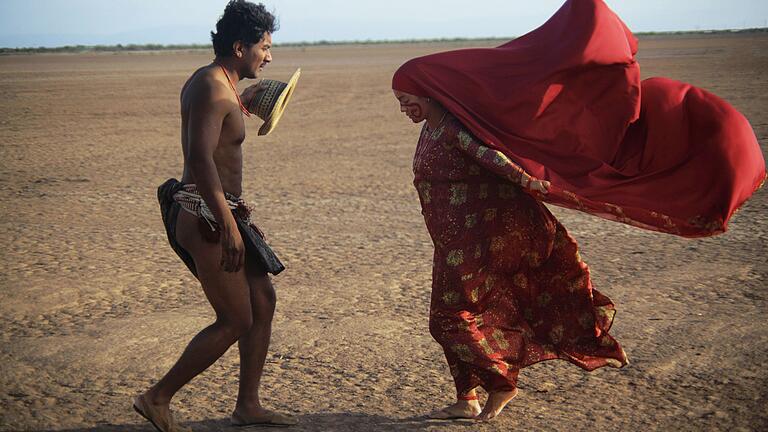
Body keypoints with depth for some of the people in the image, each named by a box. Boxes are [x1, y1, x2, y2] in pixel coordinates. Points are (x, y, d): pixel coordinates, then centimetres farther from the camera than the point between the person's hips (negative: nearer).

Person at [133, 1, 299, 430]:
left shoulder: (214, 82, 16)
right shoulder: (213, 88, -17)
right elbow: (201, 159, -28)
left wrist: (243, 103, 34)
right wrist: (229, 224, -29)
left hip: (216, 213, 10)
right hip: (205, 217, -10)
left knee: (263, 301, 13)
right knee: (236, 320, -4)